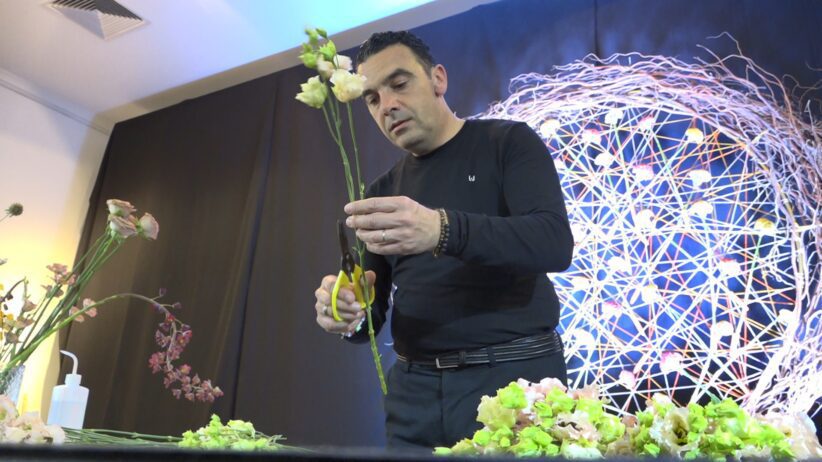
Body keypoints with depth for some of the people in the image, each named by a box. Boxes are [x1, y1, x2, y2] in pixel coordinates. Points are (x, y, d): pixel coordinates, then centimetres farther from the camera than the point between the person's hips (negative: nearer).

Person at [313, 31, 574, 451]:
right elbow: (374, 312, 11)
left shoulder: (508, 142, -1)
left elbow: (555, 243, -18)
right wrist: (346, 311, -14)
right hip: (415, 389, 5)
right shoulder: (383, 192, 11)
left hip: (515, 376, -4)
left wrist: (443, 229, -34)